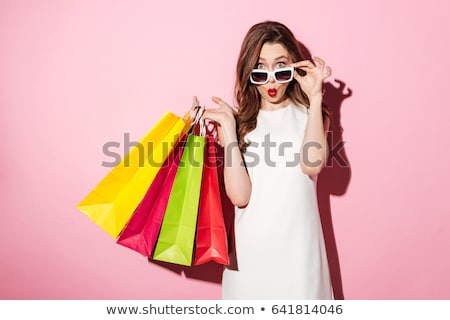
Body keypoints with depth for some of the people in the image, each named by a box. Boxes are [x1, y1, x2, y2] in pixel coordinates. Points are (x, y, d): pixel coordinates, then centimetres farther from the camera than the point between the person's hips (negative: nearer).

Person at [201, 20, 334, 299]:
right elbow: (240, 195, -12)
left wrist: (315, 98, -13)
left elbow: (312, 164, -19)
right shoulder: (239, 120, 2)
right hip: (251, 246, 0)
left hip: (298, 244, 0)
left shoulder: (309, 114, 4)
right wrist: (228, 128, -13)